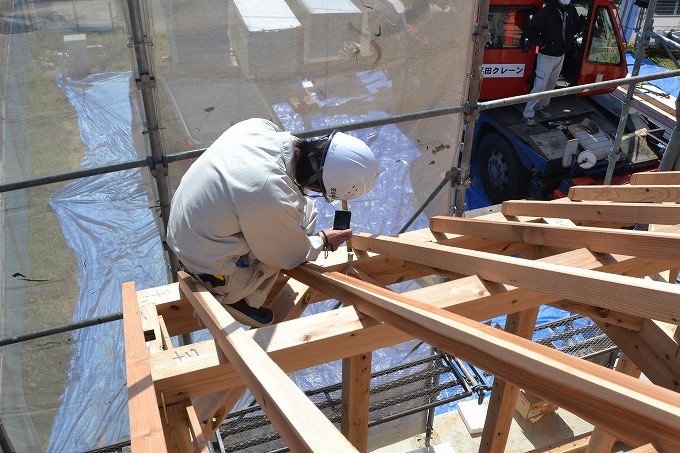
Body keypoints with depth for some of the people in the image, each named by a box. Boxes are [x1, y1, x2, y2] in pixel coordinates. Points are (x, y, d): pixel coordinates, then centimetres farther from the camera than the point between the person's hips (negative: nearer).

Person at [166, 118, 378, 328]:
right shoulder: (275, 201, -35)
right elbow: (290, 256, -14)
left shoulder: (259, 126, -16)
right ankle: (235, 299, 2)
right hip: (209, 268, -7)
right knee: (304, 211, -7)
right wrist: (323, 241, 5)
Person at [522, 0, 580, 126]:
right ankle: (528, 113, 1)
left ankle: (540, 107, 33)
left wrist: (569, 39, 10)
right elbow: (529, 29, -23)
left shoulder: (571, 10, -3)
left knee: (551, 84, 16)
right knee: (540, 86, -8)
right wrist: (541, 43, -18)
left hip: (561, 56, 6)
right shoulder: (546, 11, -22)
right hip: (546, 56, -6)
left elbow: (577, 24, 18)